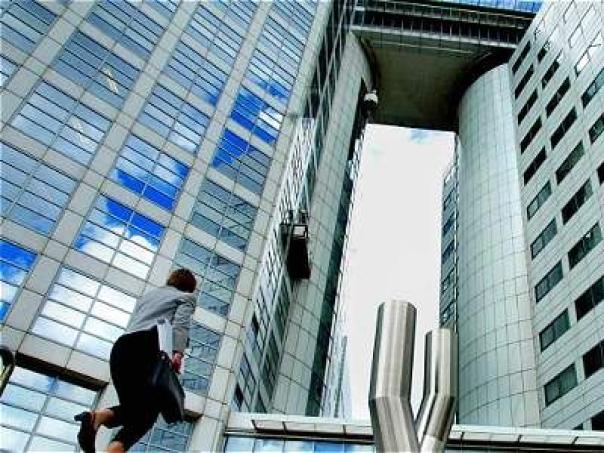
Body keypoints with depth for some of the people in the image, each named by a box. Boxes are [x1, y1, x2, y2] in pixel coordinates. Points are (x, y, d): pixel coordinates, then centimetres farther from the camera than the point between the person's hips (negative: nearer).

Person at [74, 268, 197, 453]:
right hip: (149, 344, -5)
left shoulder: (148, 294, 35)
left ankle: (98, 416, -16)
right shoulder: (186, 297, 18)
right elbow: (180, 322, -3)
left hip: (121, 346, 6)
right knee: (149, 408, -2)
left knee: (131, 408, 14)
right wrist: (178, 353, -18)